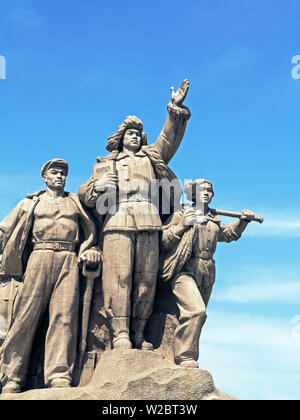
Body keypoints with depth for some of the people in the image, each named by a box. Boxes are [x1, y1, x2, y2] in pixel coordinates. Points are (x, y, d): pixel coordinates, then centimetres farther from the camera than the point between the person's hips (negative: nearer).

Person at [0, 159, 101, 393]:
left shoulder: (75, 202, 25)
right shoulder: (31, 203, 22)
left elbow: (89, 233, 24)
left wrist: (90, 251, 4)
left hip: (69, 261, 1)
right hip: (40, 258, -1)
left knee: (64, 316, -12)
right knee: (27, 315, -9)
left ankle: (60, 378, -17)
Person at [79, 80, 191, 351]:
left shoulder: (152, 157, 29)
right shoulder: (107, 164, 25)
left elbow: (170, 138, 15)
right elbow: (85, 194, 18)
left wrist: (176, 108, 3)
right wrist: (97, 186, -5)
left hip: (148, 225, 2)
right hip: (117, 223, -2)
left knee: (146, 279, -4)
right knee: (119, 277, -13)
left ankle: (138, 334, 0)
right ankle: (120, 334, -14)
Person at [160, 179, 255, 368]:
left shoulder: (214, 220, 23)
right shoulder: (181, 214, 7)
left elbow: (229, 233, 41)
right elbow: (161, 241, 1)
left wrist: (243, 221, 25)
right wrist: (181, 227, -10)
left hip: (206, 273, 6)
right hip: (184, 270, -6)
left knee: (197, 315, 5)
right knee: (196, 310, -24)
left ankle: (188, 358, 15)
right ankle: (185, 358, -18)